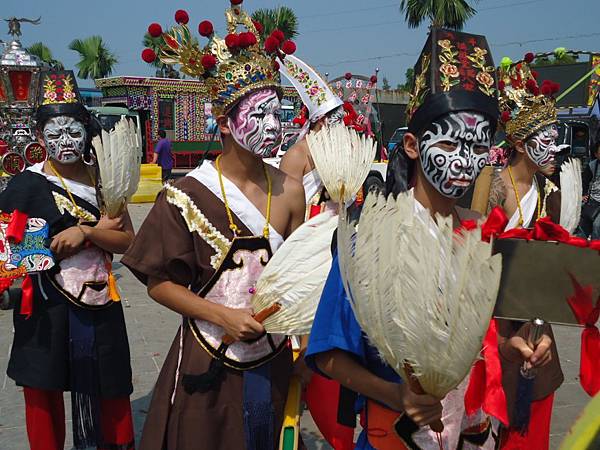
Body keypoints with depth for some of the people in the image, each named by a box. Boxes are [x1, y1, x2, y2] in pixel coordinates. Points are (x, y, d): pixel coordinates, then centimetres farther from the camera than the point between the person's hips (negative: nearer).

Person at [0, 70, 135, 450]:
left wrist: (83, 232, -20)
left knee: (112, 394, 11)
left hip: (100, 306, 3)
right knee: (44, 394, 9)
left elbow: (128, 241, -1)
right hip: (47, 310, -3)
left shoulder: (103, 177, 5)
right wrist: (96, 232, -12)